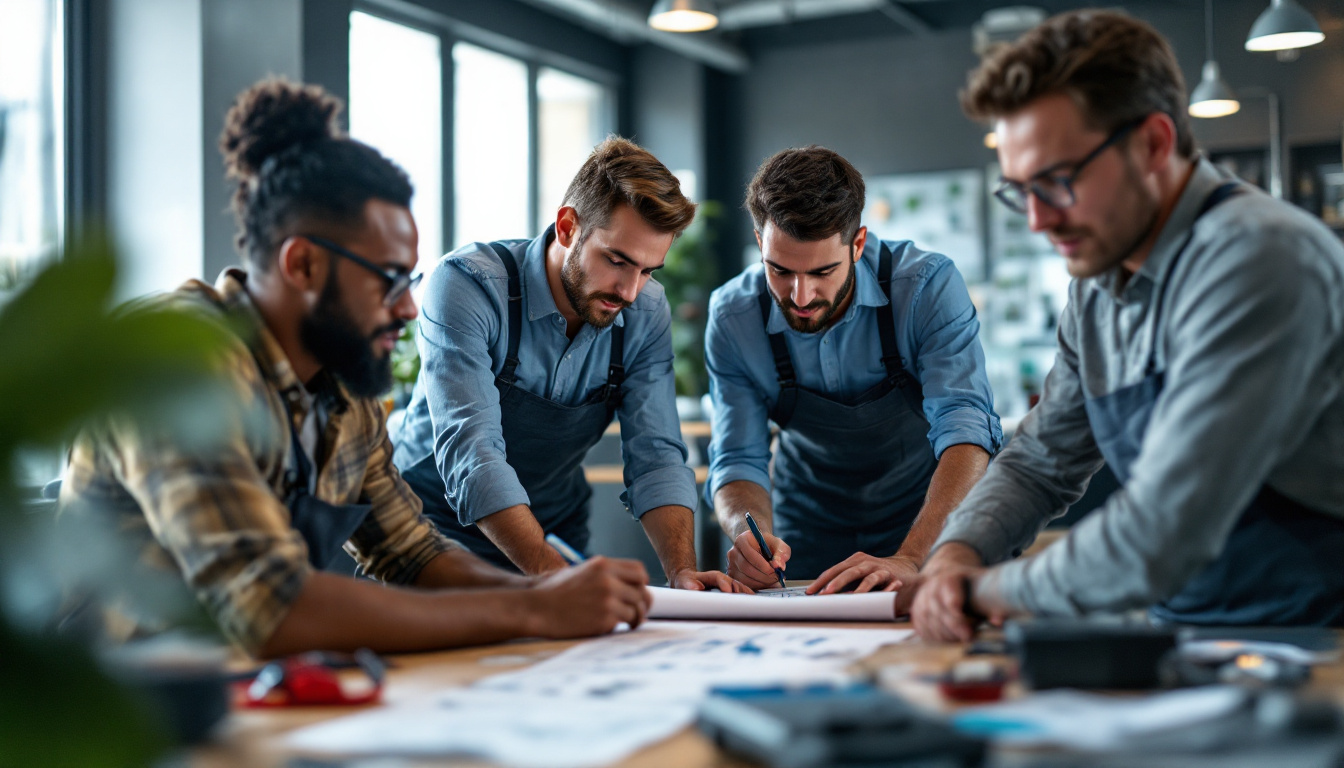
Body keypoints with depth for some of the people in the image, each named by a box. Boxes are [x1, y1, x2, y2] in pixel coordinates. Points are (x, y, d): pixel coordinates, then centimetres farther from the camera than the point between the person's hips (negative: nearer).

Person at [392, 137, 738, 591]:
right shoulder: (468, 285, -22)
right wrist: (553, 576, -42)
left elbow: (656, 455, -8)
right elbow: (471, 453, -31)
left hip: (557, 544, 4)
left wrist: (682, 571, -25)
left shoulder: (647, 312, -6)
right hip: (439, 533, -4)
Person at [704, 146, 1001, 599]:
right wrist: (752, 532, -30)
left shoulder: (927, 286, -20)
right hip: (806, 542, 3)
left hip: (926, 532, -3)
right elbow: (738, 459, -7)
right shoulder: (732, 318, -13)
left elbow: (965, 430, -26)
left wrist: (909, 559, -40)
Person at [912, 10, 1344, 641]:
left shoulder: (1256, 261, -20)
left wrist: (990, 588, -11)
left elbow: (1156, 541, -25)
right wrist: (957, 553, -2)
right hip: (1189, 641, 7)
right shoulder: (1097, 291, 6)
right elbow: (1038, 463, 18)